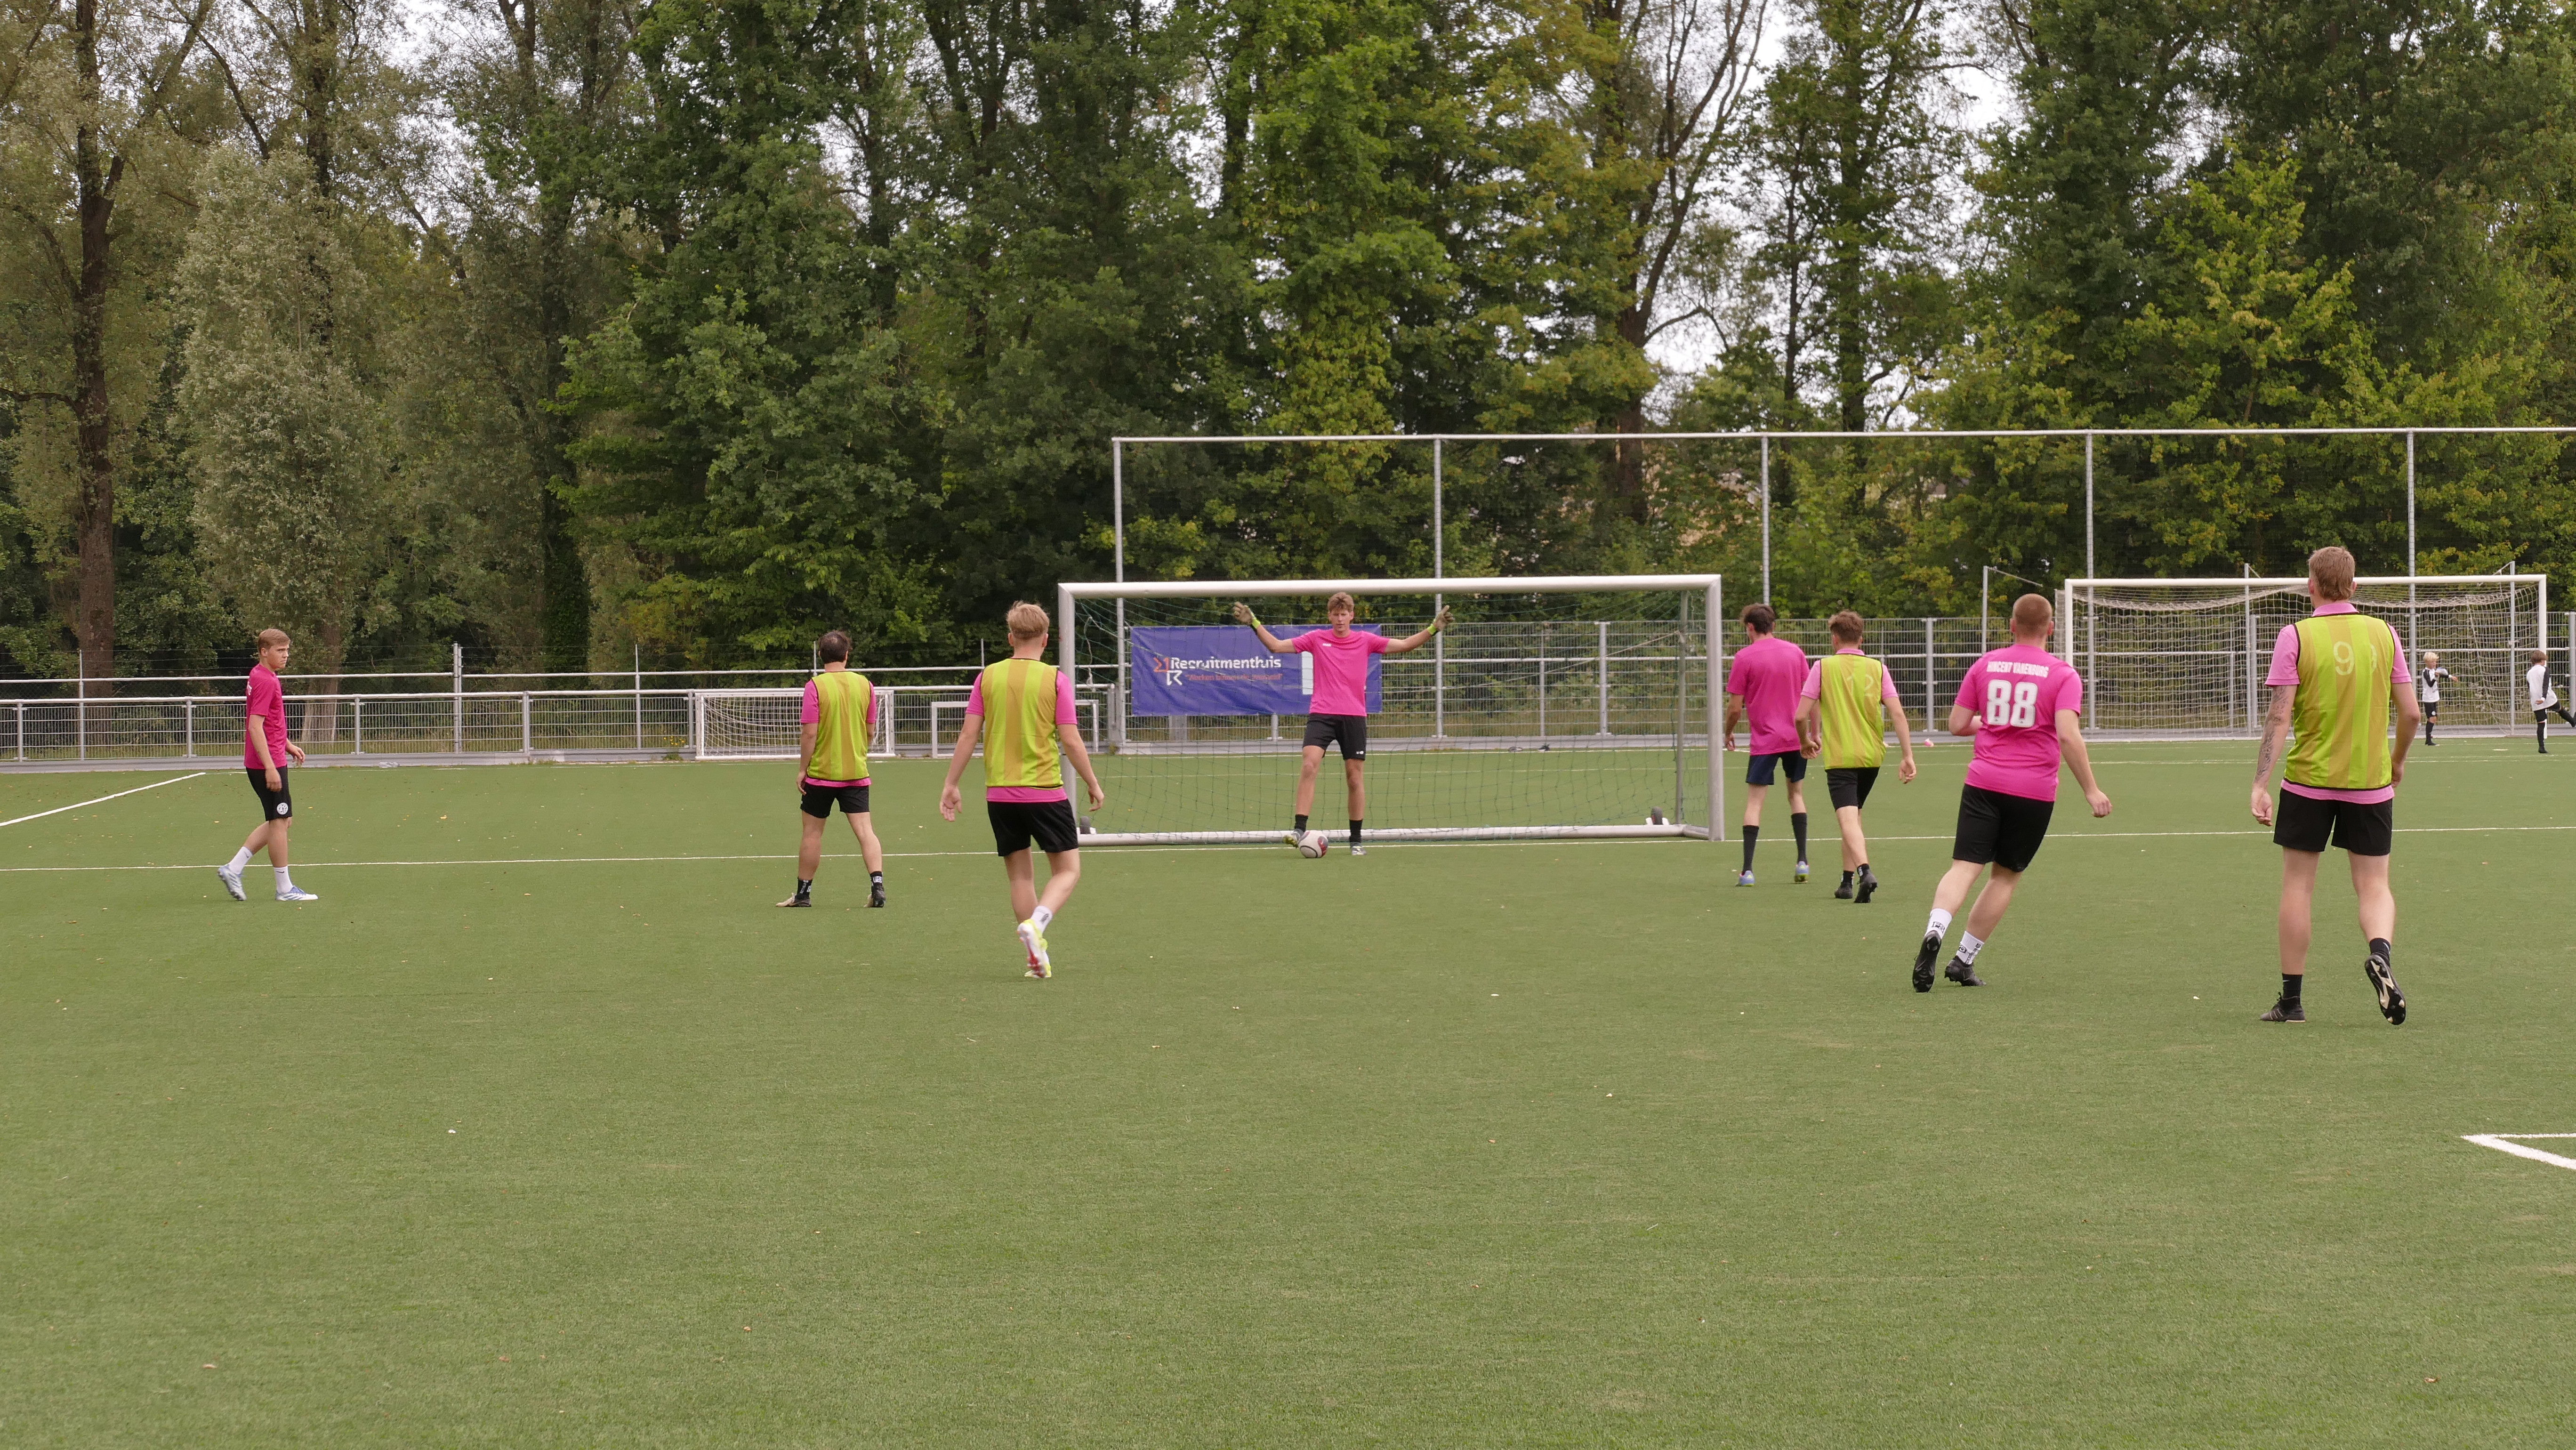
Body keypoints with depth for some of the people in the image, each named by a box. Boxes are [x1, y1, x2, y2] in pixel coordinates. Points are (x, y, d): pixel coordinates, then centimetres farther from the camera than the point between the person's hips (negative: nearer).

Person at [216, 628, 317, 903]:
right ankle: (285, 889, 5)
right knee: (279, 821, -3)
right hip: (267, 763, -10)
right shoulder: (265, 682, -16)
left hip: (269, 762, 10)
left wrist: (288, 745, 22)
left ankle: (233, 868, 14)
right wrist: (270, 767, -24)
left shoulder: (263, 676, 14)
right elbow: (255, 727, -22)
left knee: (282, 820, 14)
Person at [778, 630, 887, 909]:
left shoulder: (816, 686, -11)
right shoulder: (864, 684, 1)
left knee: (812, 833, 9)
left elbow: (809, 733, -13)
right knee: (865, 830, -1)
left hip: (821, 772, -3)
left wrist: (802, 769, -4)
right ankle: (878, 887, -14)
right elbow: (870, 729, 9)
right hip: (856, 771, 3)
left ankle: (804, 893, 17)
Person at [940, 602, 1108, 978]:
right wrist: (1094, 785, 5)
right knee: (1068, 869, 6)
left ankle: (1036, 954, 9)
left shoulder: (988, 677, 3)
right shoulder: (1056, 679, -5)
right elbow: (1070, 740, -6)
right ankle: (1036, 923, -19)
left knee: (1020, 874, 13)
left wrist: (951, 785, 9)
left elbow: (969, 735, 2)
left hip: (999, 793, 3)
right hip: (1045, 792, -3)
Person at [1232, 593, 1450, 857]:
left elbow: (1405, 645, 5)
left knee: (1355, 778, 3)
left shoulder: (1365, 641, 6)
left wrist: (1433, 629, -6)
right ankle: (1299, 829, -21)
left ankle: (1356, 840, 12)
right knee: (1309, 765, -20)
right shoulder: (1316, 639, 6)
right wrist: (1254, 624, -5)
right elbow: (1276, 646, 5)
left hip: (1354, 717, 1)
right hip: (1321, 714, -1)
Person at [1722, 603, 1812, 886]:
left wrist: (1729, 734, 10)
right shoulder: (1795, 651, 4)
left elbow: (1735, 707, -7)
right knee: (1797, 794, 18)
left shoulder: (1745, 657, -7)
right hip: (1796, 737, 4)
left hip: (1764, 740, -4)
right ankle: (1802, 861, 14)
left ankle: (1747, 871, -6)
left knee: (1754, 802, 0)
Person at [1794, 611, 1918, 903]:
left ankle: (1864, 871, -37)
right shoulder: (1877, 668, 4)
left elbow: (1802, 715, -5)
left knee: (1849, 819, -13)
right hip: (1872, 756, 4)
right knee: (1853, 815, 21)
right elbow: (1897, 713, -5)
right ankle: (1848, 882, 25)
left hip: (1839, 757, -4)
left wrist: (1806, 741, 15)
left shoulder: (1823, 667, -3)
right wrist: (1908, 757, -4)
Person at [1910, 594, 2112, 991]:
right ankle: (1964, 960, 11)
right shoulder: (2063, 675, -3)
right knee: (2007, 876, 12)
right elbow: (2068, 736, -14)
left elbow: (1957, 724, 9)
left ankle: (1935, 932, -31)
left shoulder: (1985, 664, 6)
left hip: (1983, 783, 2)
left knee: (1965, 866, -4)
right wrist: (2091, 790, -9)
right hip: (2034, 791, -1)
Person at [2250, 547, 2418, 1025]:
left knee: (2297, 886, 8)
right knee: (2374, 885, 9)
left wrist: (2261, 785, -10)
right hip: (2371, 783, 2)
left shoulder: (2296, 636, -6)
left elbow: (2280, 717, -11)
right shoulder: (2383, 633, 2)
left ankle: (2291, 1000, 12)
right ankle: (2381, 951, -22)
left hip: (2309, 780, -2)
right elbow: (2411, 712, 4)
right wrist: (2398, 760, 22)